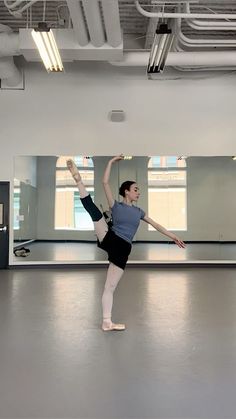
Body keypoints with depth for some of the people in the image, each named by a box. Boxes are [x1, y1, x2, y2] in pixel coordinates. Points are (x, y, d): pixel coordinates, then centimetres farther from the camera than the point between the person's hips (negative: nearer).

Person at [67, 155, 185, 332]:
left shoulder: (138, 211, 20)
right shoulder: (116, 205, 7)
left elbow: (156, 224, 26)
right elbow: (105, 182, -3)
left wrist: (174, 236, 27)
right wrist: (111, 162, 0)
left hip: (122, 249, 3)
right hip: (109, 239, -3)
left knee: (110, 287, 2)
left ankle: (107, 322, 7)